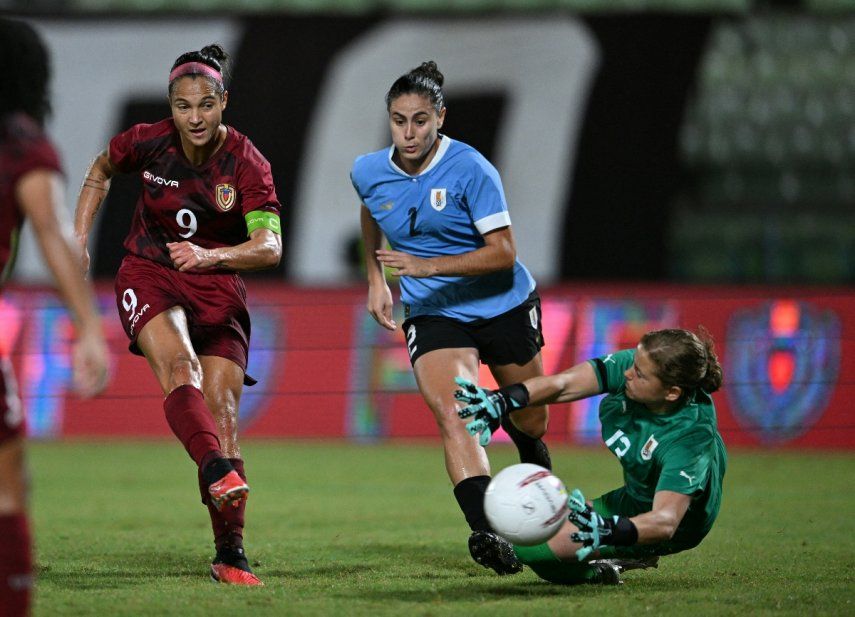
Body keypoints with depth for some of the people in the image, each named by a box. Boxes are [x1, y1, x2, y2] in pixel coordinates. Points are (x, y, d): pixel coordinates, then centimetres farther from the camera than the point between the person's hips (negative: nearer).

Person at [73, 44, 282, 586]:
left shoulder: (246, 164, -14)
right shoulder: (147, 143, -9)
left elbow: (270, 246, -25)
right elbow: (100, 171, 14)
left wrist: (211, 256, -42)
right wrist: (79, 239, 7)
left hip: (218, 289, 1)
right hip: (149, 275, -1)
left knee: (222, 415, -8)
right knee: (179, 366, -32)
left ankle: (230, 556, -2)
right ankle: (220, 476, -56)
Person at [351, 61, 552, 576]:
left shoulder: (469, 169, -20)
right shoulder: (369, 173, -5)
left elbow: (503, 251, -22)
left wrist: (428, 266, -31)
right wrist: (376, 280, 17)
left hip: (505, 305, -2)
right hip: (433, 316, 2)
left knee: (530, 424, 13)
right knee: (451, 414, -25)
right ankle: (486, 533, -37)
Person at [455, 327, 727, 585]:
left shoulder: (691, 437, -37)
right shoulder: (637, 363, -20)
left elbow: (666, 521, -45)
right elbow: (562, 385, -25)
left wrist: (610, 531, -63)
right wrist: (502, 400, -42)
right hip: (632, 498, 8)